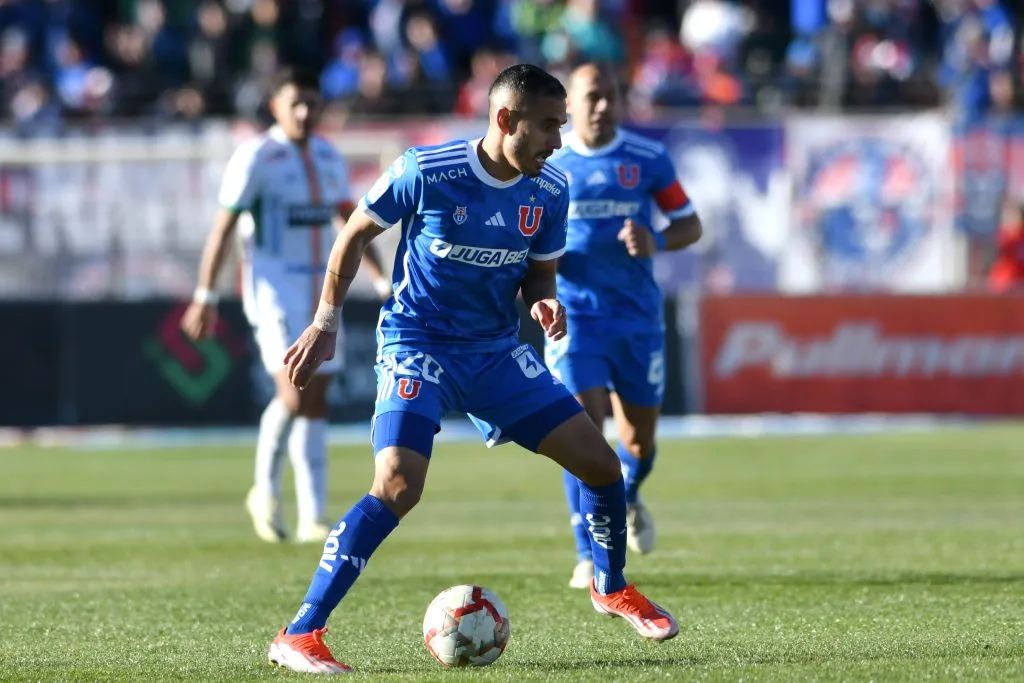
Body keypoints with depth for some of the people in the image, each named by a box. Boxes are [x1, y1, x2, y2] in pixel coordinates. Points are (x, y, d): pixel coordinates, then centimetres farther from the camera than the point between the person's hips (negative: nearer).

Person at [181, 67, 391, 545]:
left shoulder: (328, 159, 12)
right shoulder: (256, 158, -7)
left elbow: (352, 222, 19)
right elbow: (223, 227, -7)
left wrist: (382, 282, 11)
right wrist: (205, 297, -9)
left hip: (319, 288, 6)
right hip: (273, 286, -6)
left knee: (316, 401, 5)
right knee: (294, 393, -19)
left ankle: (312, 519, 9)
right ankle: (266, 489, -2)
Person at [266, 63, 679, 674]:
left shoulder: (550, 192, -3)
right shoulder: (426, 172, -17)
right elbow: (356, 234, -3)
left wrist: (544, 303, -12)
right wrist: (326, 322, -3)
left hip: (497, 349, 6)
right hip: (418, 344, -6)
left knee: (602, 464, 2)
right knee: (399, 486, -25)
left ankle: (612, 587, 32)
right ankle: (299, 637, -20)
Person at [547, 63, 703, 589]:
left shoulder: (648, 160, 1)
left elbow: (689, 225, 6)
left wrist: (656, 242, -15)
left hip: (637, 315, 2)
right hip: (574, 314, -2)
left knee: (640, 439, 10)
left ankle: (627, 498, 46)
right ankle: (589, 556, -7)